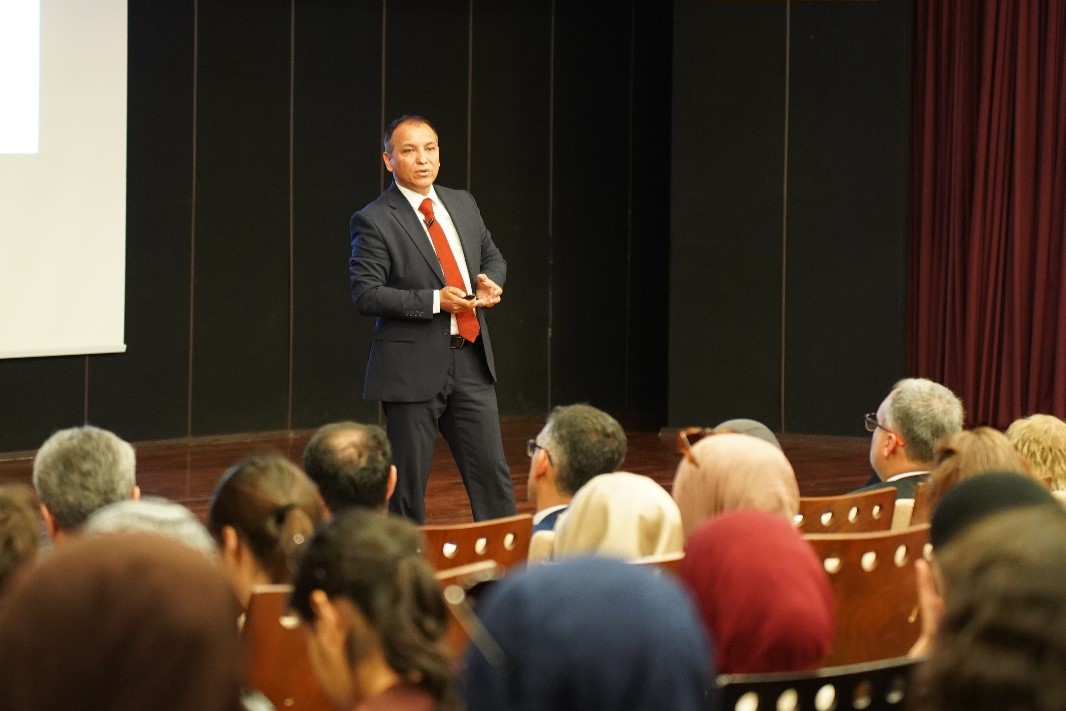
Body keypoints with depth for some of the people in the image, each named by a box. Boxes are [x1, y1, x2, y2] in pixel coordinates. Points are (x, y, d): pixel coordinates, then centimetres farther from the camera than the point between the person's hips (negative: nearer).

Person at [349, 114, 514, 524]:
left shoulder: (462, 204, 11)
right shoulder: (374, 221, -8)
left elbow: (492, 257, 24)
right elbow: (365, 294, -15)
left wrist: (490, 283, 0)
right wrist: (435, 301, -20)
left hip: (471, 360, 5)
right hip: (413, 365, -5)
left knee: (493, 475, 6)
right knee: (407, 484, 2)